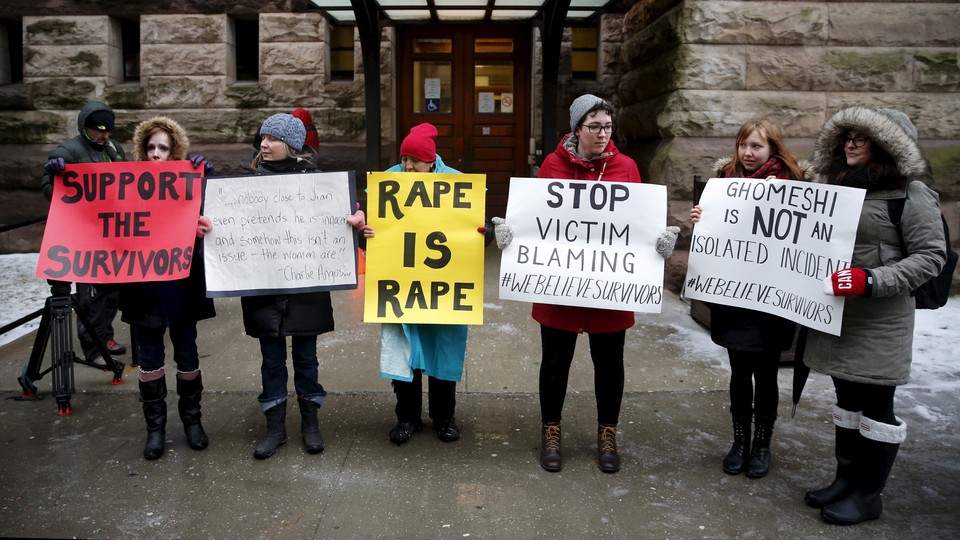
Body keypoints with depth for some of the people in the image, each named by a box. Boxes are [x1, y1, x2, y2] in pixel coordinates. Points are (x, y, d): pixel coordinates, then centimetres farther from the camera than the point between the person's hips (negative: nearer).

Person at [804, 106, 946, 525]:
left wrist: (872, 282, -23)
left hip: (880, 321, -7)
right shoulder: (841, 187, 11)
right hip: (837, 314, 7)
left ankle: (868, 495, 18)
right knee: (847, 400, 16)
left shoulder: (910, 192, -9)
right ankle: (845, 480, 29)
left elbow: (931, 256, -12)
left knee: (876, 407, 4)